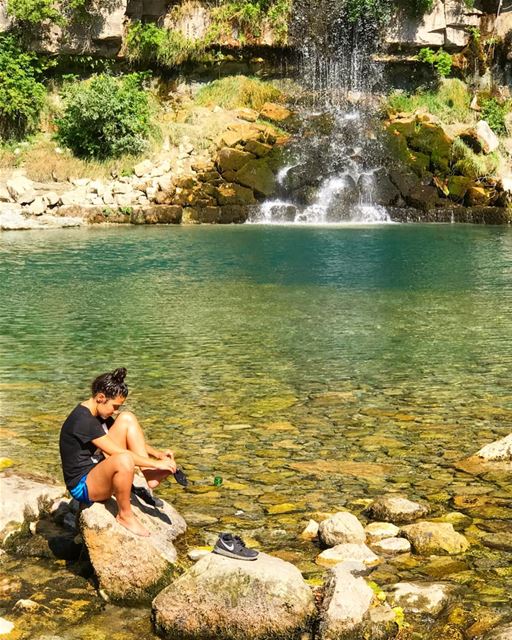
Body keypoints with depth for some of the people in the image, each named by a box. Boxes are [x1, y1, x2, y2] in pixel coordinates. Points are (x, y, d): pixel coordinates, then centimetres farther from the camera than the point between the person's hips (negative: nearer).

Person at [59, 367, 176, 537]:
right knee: (124, 460, -40)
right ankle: (125, 515, -15)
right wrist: (156, 464, -22)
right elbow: (119, 453, -27)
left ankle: (149, 477, -8)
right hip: (82, 486, -9)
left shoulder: (100, 414, 7)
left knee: (127, 418, -1)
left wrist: (158, 453, 0)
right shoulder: (83, 421, -24)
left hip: (98, 470, 9)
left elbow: (130, 440, 15)